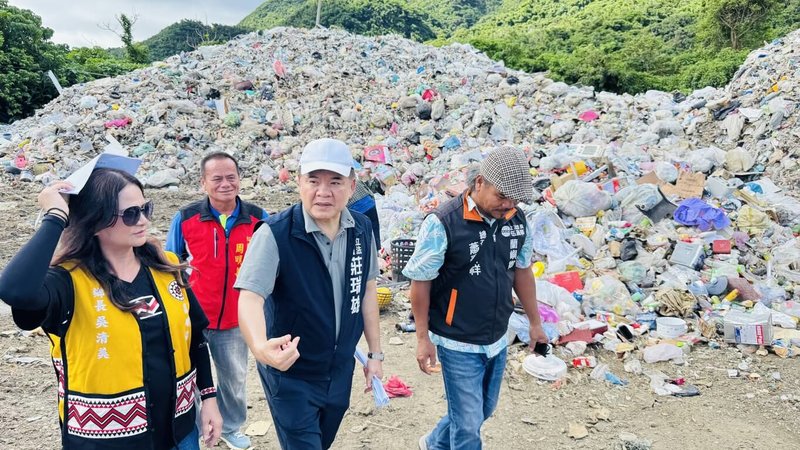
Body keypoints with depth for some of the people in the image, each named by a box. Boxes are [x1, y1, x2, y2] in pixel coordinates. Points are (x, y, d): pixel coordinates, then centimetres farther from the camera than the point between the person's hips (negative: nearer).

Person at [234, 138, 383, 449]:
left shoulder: (362, 229, -6)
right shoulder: (276, 233, -23)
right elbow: (250, 296, -31)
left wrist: (375, 353, 8)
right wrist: (260, 346, -52)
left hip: (341, 370, 6)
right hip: (290, 374, -5)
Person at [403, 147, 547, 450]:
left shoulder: (517, 220, -3)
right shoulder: (443, 223, -21)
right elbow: (420, 282, -13)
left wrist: (535, 323, 16)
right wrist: (423, 338, -10)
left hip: (497, 341, 7)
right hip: (458, 345, -6)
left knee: (483, 410, 23)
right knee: (469, 424, 3)